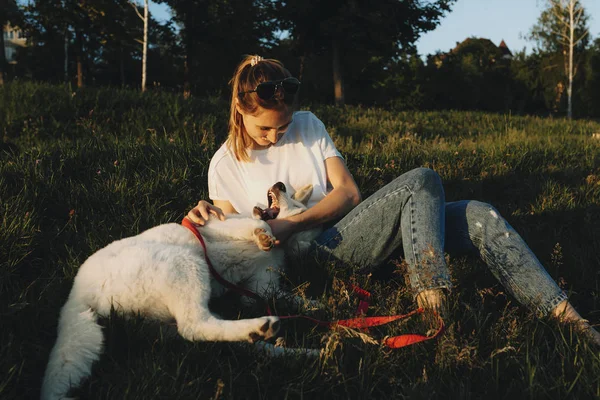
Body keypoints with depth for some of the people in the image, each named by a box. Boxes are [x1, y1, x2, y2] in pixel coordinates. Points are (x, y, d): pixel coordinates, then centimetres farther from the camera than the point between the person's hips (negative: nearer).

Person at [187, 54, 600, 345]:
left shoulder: (308, 125, 8)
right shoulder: (226, 163, 2)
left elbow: (348, 192, 0)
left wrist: (293, 223, -15)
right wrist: (206, 215, -20)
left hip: (351, 229, 5)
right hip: (321, 253, -5)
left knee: (481, 218, -12)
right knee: (423, 181, -27)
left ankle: (566, 315, -13)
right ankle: (435, 303, -32)